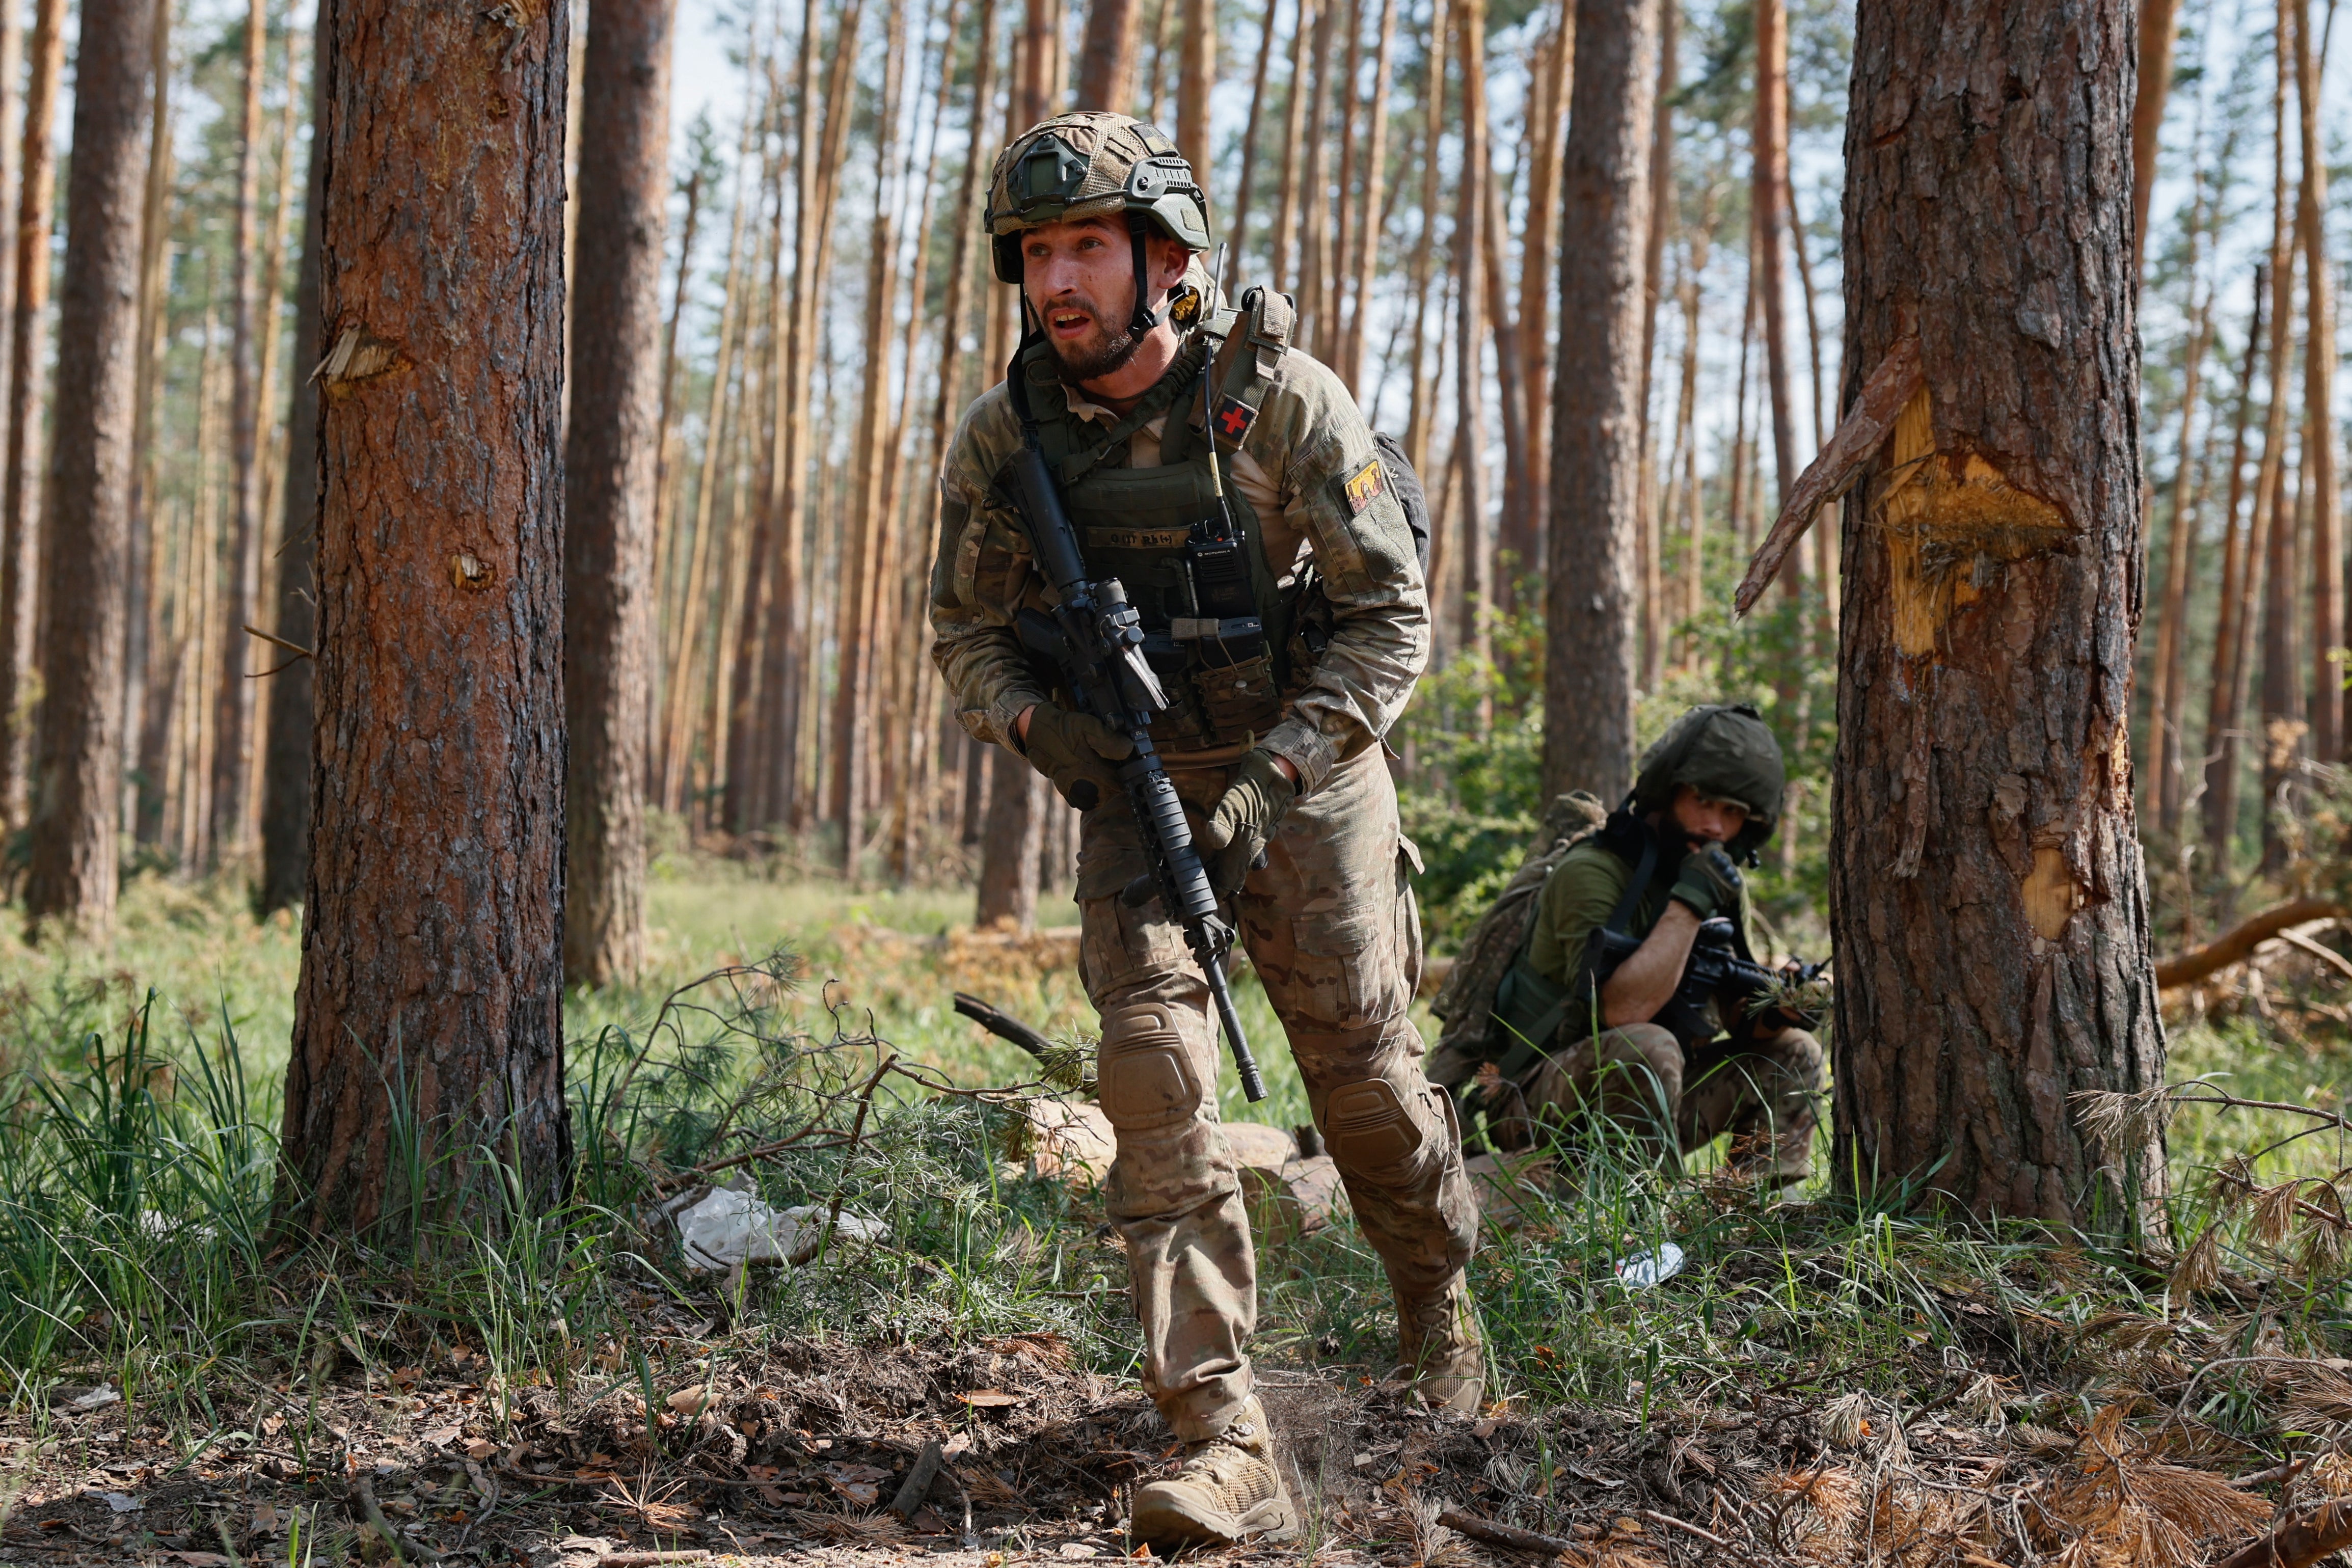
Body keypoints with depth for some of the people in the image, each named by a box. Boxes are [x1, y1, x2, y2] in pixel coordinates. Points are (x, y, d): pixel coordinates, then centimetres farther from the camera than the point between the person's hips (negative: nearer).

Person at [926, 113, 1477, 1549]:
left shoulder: (1284, 401, -17)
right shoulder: (1006, 439, -8)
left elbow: (1394, 617, -13)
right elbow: (968, 626, 6)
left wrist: (1270, 768, -23)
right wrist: (1032, 719, -15)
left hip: (1305, 771, -2)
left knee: (1367, 1075, 6)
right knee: (1154, 1069, -15)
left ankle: (1441, 1298, 40)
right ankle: (1229, 1450, -16)